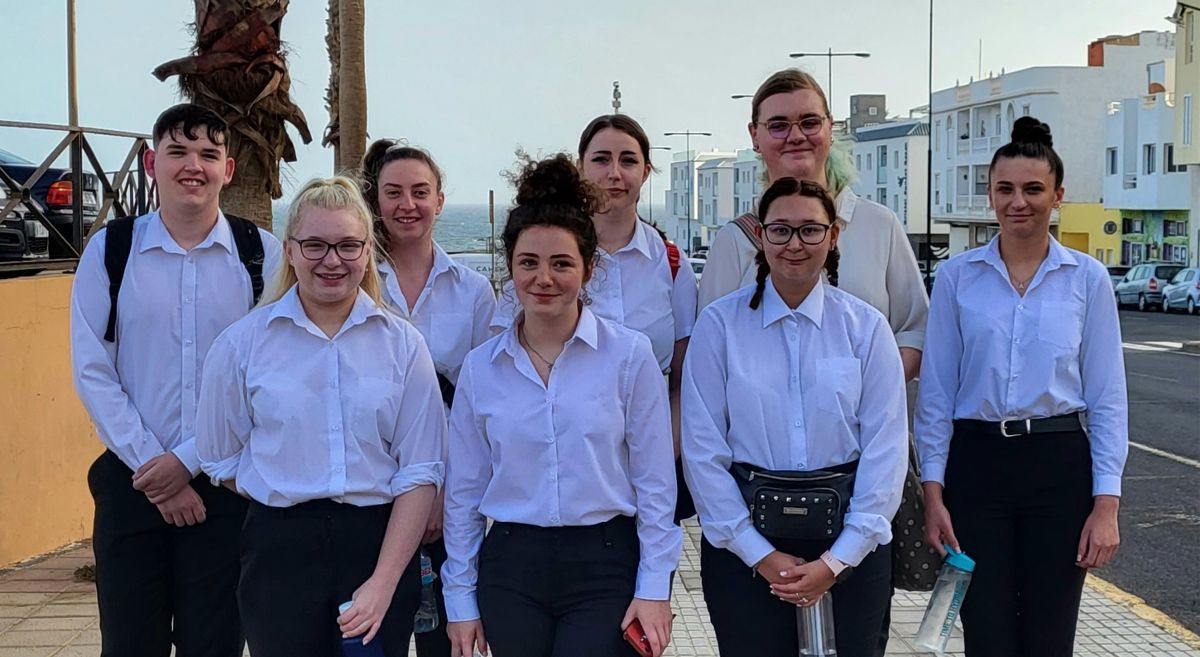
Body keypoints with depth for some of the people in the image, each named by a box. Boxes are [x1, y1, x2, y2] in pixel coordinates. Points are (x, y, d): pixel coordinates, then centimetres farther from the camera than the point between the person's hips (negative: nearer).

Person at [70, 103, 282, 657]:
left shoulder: (261, 253, -2)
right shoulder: (110, 250, 1)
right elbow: (92, 371, -1)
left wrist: (189, 460, -9)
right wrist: (150, 466, -8)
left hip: (225, 481, -1)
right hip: (130, 479, 1)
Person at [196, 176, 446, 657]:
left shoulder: (403, 343, 1)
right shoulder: (242, 343, 1)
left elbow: (420, 470, -3)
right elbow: (221, 461, 8)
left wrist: (384, 582, -10)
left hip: (381, 543, 1)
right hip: (281, 552, 0)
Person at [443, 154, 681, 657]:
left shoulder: (630, 355, -4)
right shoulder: (480, 368, 3)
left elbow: (655, 484, -2)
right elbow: (463, 492, 8)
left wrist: (654, 589, -6)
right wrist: (460, 597, 7)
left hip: (606, 565, -2)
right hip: (510, 572, 3)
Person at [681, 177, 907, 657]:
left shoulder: (866, 326, 1)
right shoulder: (720, 324, -3)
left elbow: (886, 447, -2)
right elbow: (703, 448, -5)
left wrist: (838, 560, -8)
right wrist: (759, 555, -8)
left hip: (847, 538, 1)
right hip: (744, 536, -1)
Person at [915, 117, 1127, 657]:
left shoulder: (1087, 279, 2)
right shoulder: (956, 277, 3)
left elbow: (1108, 398, 2)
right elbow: (936, 393, 4)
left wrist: (1106, 503, -4)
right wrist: (933, 492, -2)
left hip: (1059, 467, 0)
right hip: (976, 465, 0)